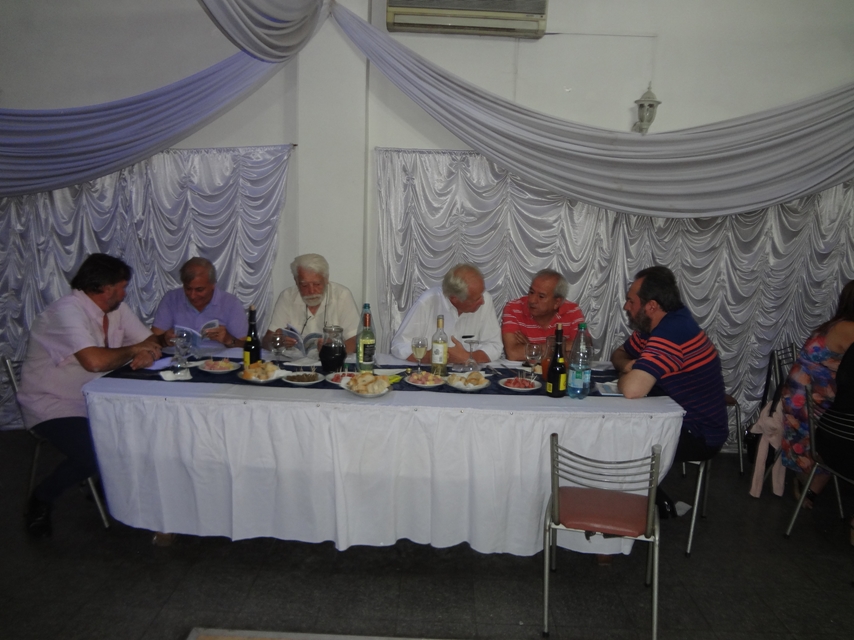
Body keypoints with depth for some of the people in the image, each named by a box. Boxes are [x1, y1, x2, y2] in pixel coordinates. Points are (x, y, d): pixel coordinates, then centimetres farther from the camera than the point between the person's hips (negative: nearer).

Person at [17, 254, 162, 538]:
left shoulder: (117, 309, 3)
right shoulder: (67, 311, -23)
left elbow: (151, 341, 7)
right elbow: (95, 361, -36)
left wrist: (146, 355, -17)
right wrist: (132, 350, -18)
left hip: (96, 400, 8)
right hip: (53, 406, -7)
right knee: (93, 455, -28)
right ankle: (41, 500, 4)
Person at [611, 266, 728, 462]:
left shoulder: (671, 332, -29)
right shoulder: (653, 325, 3)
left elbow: (632, 389, -39)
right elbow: (619, 354, 15)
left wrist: (625, 376, -14)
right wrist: (628, 365, -9)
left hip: (699, 436, -9)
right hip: (679, 418, 9)